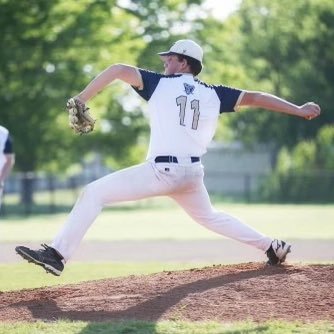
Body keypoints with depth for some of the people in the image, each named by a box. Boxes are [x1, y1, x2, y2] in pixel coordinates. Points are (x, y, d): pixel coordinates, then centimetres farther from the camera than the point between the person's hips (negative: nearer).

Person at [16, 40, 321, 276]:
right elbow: (254, 98, 11)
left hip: (161, 171, -6)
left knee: (94, 193, -1)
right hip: (193, 172, 6)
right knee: (208, 216, 32)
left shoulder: (160, 84, 2)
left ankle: (57, 254, -11)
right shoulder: (213, 94, 12)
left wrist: (82, 99, -3)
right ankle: (273, 247, 33)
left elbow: (118, 70, -8)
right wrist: (298, 110, 16)